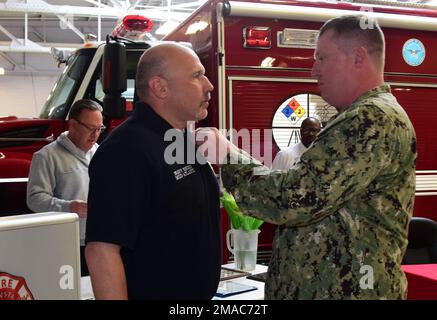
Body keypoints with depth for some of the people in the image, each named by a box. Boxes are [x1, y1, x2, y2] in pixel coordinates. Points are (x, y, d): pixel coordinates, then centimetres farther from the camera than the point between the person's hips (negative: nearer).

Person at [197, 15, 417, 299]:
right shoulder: (371, 117, 16)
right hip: (327, 285, 10)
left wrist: (229, 157, -15)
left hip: (346, 288, -10)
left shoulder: (372, 119, -19)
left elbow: (296, 199, -26)